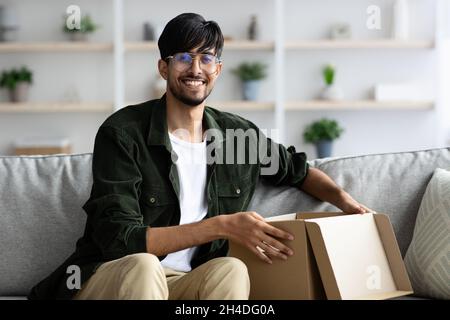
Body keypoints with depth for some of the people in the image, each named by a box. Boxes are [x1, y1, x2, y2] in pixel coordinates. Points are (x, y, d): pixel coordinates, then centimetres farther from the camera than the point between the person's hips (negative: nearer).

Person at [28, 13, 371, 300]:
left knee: (231, 270, -29)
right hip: (109, 279, -4)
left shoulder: (240, 133, 6)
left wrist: (343, 198, 5)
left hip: (189, 285, 4)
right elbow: (118, 239, -18)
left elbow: (298, 170, 26)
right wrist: (222, 226, -22)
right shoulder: (122, 132, -10)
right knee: (142, 266, -37)